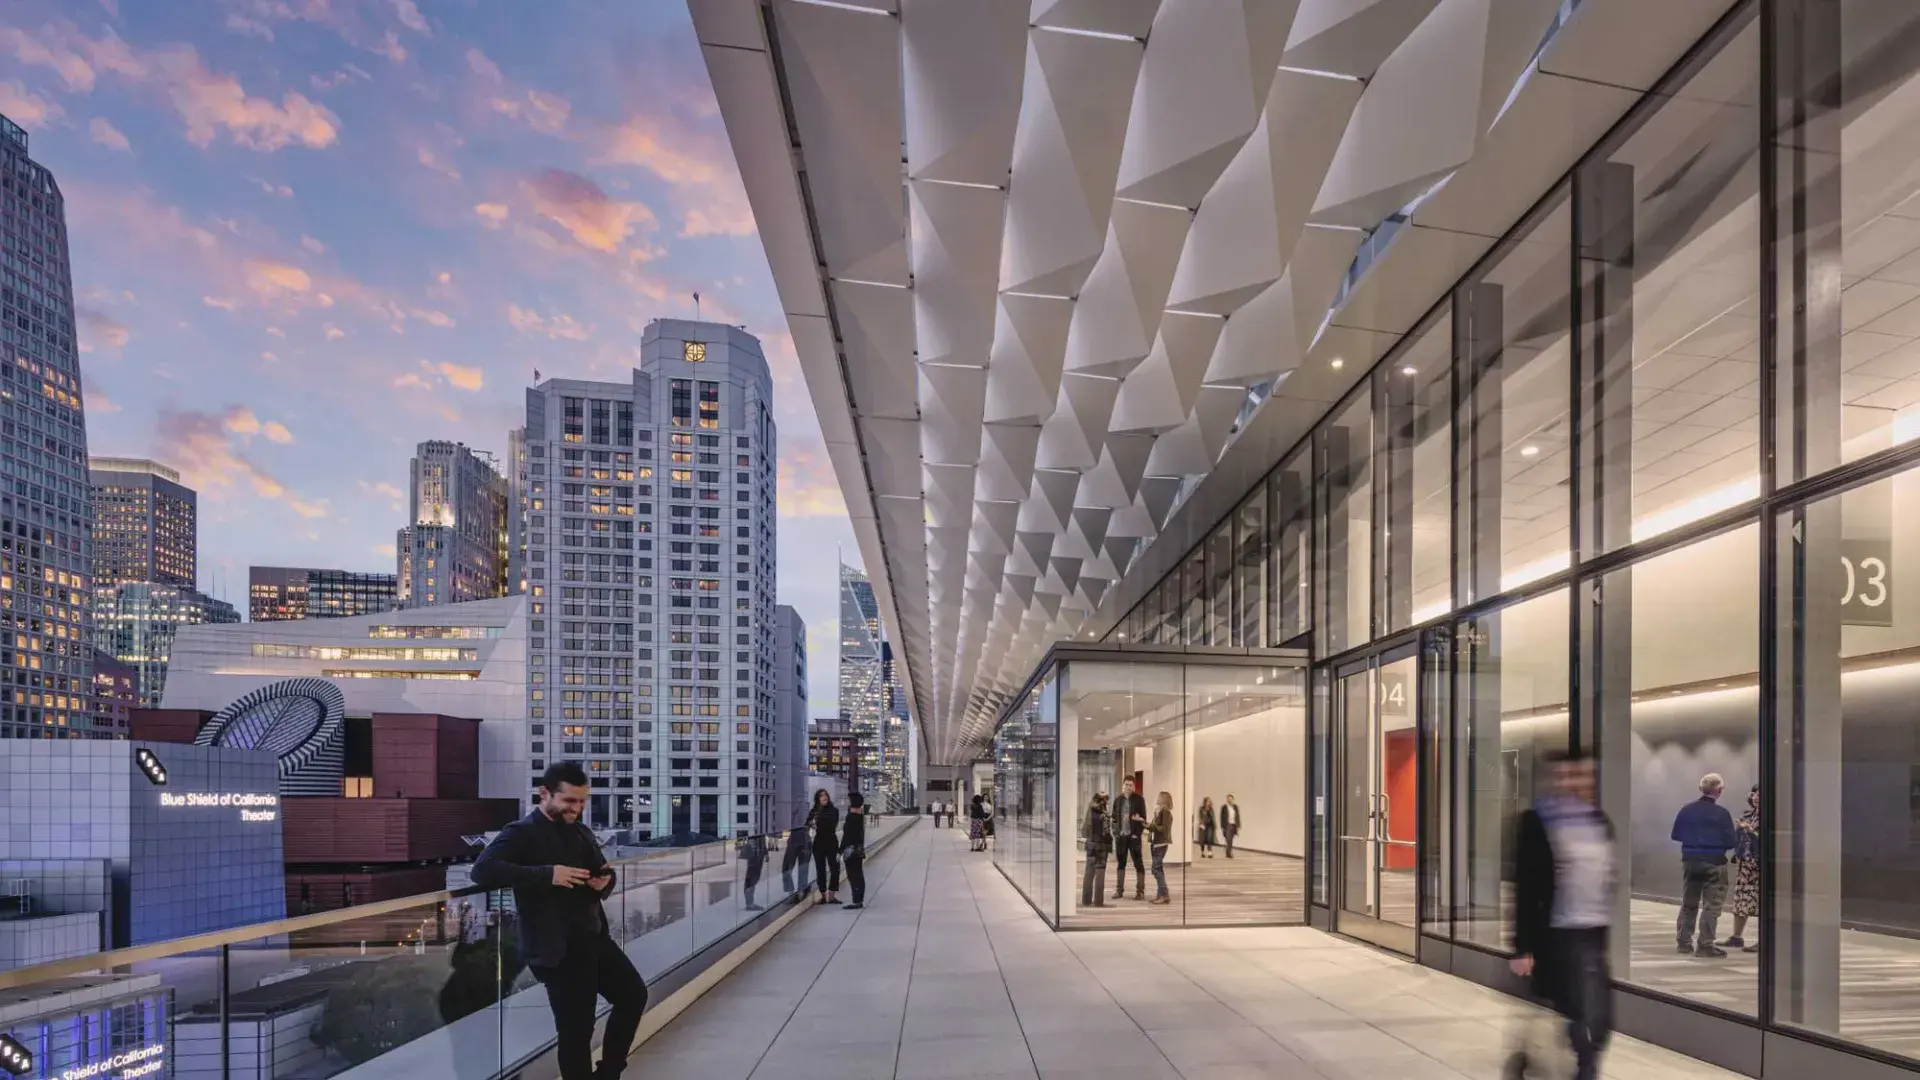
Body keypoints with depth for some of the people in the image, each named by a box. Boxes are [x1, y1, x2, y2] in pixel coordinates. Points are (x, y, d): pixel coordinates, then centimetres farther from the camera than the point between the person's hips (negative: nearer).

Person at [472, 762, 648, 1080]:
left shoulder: (581, 832, 11)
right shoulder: (521, 833, -11)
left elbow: (603, 871, 24)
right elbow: (483, 870, -27)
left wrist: (605, 881, -3)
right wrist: (547, 874, -32)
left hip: (594, 939, 8)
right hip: (558, 951, -8)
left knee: (633, 994, 19)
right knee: (575, 1029, -2)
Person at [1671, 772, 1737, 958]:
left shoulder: (1686, 810, 0)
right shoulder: (1721, 813, -12)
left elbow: (1676, 835, 6)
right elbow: (1730, 842, -10)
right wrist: (1739, 831, 10)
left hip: (1690, 861, 4)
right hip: (1714, 863, -4)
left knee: (1688, 904, 15)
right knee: (1711, 906, 2)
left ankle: (1684, 941, 19)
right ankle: (1705, 945, 0)